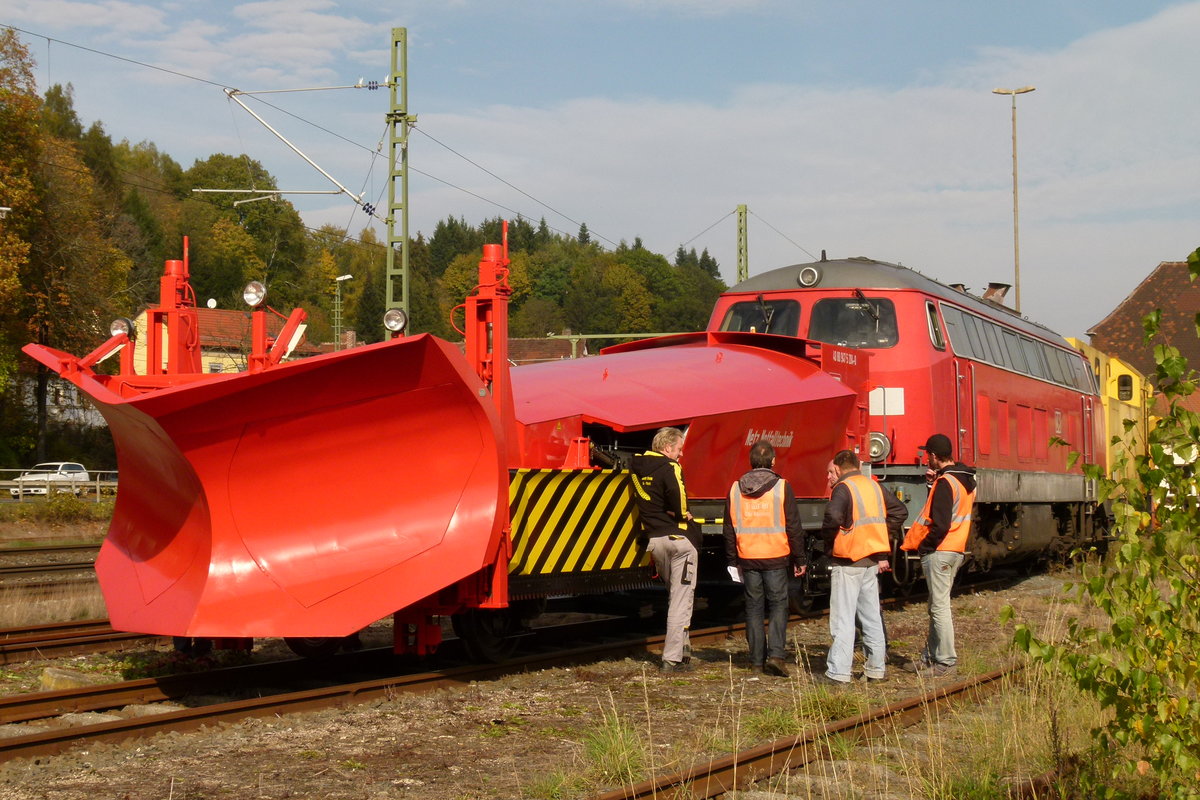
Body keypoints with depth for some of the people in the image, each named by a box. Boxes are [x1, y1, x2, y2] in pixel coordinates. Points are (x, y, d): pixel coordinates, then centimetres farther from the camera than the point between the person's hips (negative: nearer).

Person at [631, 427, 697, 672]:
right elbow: (677, 500, -25)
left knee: (674, 594, 24)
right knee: (681, 599, -2)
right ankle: (673, 659, -4)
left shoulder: (637, 467, 9)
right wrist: (684, 516, -5)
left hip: (653, 540, 7)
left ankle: (681, 647, 27)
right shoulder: (670, 468, -13)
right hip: (678, 539, -7)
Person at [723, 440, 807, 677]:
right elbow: (794, 527, -5)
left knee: (753, 608, 10)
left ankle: (756, 661, 11)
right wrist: (800, 559, 3)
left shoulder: (736, 489, 3)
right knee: (778, 605, 6)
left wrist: (732, 561, 17)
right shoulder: (782, 488, -7)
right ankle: (776, 655, -8)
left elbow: (729, 530, 9)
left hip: (748, 559, 3)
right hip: (776, 559, -3)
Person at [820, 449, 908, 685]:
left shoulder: (843, 489, -12)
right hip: (873, 560, 8)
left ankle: (838, 671, -8)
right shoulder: (874, 486, 13)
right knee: (871, 616, 15)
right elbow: (900, 511, 17)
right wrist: (885, 536, 15)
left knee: (843, 618, -6)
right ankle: (877, 668, 19)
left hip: (847, 562, -7)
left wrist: (827, 540, -10)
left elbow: (833, 518, -29)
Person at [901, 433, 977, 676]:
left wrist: (921, 547, -11)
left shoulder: (944, 483, -17)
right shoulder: (967, 480, 11)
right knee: (937, 607, 16)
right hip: (957, 549, 10)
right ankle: (931, 657, 23)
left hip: (939, 551, -10)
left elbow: (940, 525, -22)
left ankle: (946, 661, -2)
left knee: (939, 607, -5)